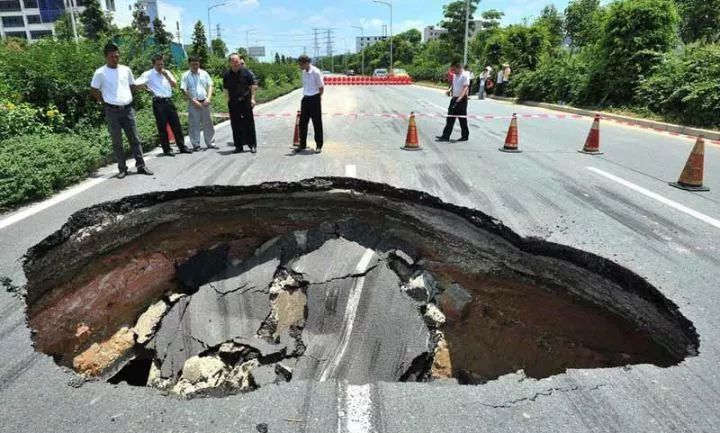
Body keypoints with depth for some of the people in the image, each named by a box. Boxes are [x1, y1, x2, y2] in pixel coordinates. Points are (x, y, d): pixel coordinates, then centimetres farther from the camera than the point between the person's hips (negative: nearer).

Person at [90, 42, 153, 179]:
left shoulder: (126, 69, 7)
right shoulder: (100, 73, -4)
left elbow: (132, 86, 20)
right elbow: (93, 91, 3)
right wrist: (106, 101, 3)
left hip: (128, 109, 3)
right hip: (112, 111, -3)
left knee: (135, 138, 2)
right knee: (116, 142, 3)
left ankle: (141, 165, 7)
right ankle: (122, 168, 10)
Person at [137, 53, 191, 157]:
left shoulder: (167, 72, 13)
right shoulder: (148, 74, -2)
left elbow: (175, 85, 3)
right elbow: (137, 84, -10)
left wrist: (167, 76, -9)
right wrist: (148, 89, -5)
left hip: (169, 101, 4)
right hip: (158, 103, -4)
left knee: (176, 125, 6)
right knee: (162, 127, 1)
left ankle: (182, 147, 13)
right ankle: (167, 149, 9)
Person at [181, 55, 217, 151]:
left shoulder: (204, 73, 8)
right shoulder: (186, 75, 1)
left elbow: (210, 86, 7)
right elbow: (184, 90, -4)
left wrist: (208, 98, -8)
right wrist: (194, 101, -12)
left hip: (204, 102, 2)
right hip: (193, 103, -2)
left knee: (208, 123, 6)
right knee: (194, 124, 1)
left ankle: (210, 143, 15)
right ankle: (196, 144, 7)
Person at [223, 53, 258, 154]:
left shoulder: (246, 72, -2)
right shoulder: (227, 74, 4)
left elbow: (253, 85, 2)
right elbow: (225, 88, 11)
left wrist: (252, 98, -3)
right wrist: (228, 100, 6)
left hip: (246, 101, -2)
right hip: (233, 103, 2)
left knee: (249, 123, 2)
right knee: (235, 124, 5)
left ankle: (252, 145, 10)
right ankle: (238, 146, 15)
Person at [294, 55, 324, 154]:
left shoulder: (316, 72, -14)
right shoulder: (304, 72, 8)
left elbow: (321, 87, -9)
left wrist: (317, 97, 2)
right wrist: (305, 95, 10)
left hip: (314, 99, -7)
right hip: (305, 99, 7)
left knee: (317, 123, 2)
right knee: (302, 123, 8)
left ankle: (319, 145, 12)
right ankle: (302, 145, 19)